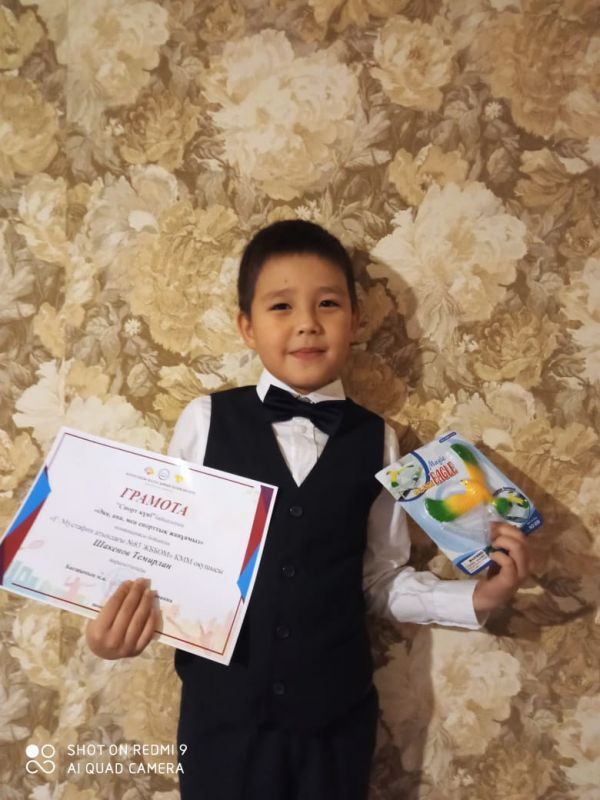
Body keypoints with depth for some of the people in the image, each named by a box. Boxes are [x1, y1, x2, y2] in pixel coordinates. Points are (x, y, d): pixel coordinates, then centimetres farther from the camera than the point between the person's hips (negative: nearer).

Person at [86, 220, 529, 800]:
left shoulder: (374, 440, -5)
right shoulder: (204, 421, -10)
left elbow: (383, 578, 2)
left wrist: (475, 599, -11)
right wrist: (124, 621, -19)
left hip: (336, 711, 2)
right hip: (222, 707, -1)